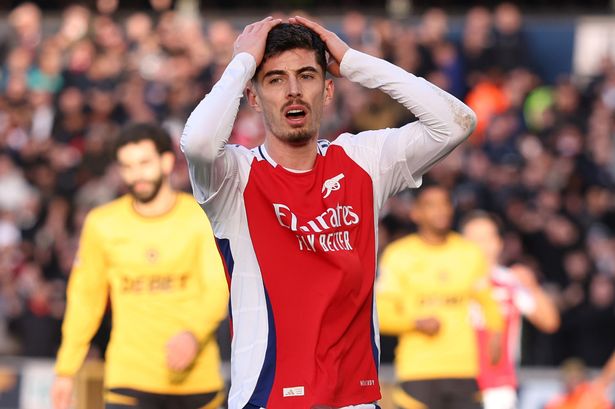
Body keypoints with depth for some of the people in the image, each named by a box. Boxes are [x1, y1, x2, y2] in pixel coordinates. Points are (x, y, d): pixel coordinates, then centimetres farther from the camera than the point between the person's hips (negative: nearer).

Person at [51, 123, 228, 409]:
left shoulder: (203, 219, 0)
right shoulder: (101, 224, 5)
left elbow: (217, 289, -11)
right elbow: (84, 298, 13)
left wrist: (193, 334, -31)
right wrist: (66, 370, 11)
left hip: (197, 379, 0)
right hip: (129, 380, 0)